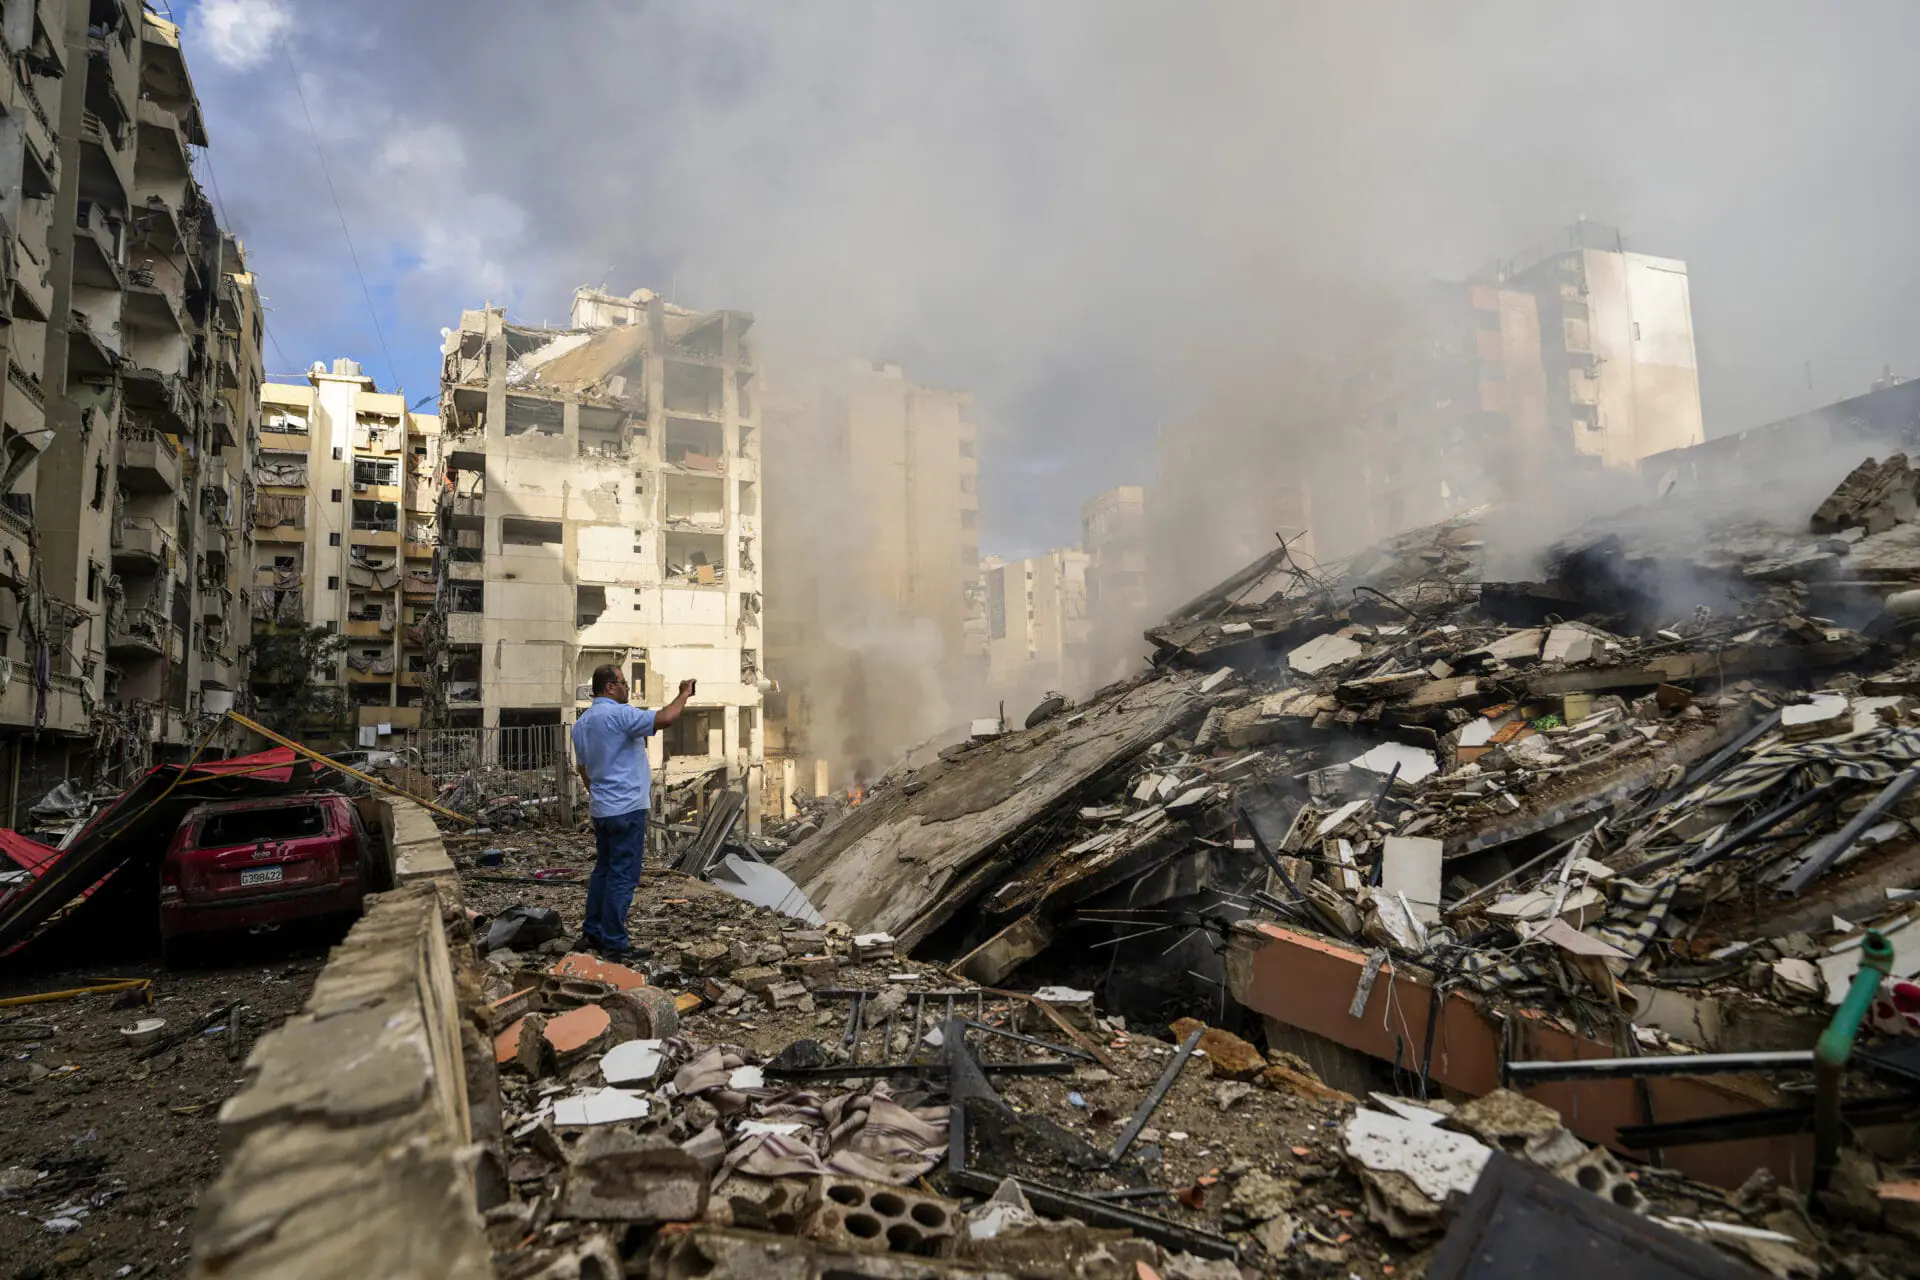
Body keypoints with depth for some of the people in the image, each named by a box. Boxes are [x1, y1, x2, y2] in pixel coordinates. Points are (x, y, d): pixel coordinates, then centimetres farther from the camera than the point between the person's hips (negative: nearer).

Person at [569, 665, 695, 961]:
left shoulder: (581, 722, 12)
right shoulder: (618, 714, -17)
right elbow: (665, 718, -26)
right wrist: (684, 694, -10)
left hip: (601, 809, 9)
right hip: (626, 808, -9)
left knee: (604, 870, 18)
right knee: (623, 876, -4)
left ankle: (592, 934, 23)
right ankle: (615, 944, 0)